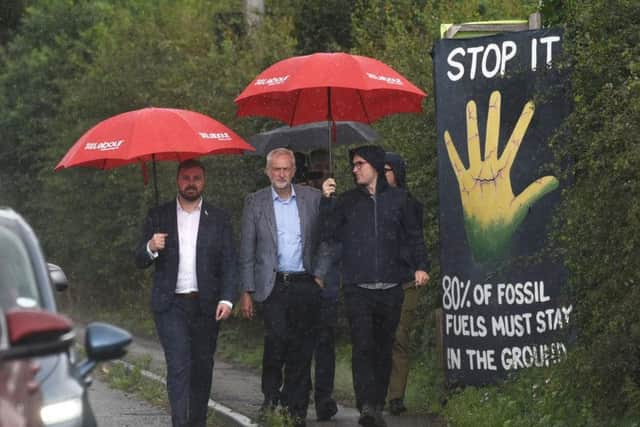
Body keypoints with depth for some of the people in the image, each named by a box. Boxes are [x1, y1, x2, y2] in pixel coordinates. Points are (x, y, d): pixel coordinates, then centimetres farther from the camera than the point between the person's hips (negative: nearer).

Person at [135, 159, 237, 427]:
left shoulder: (218, 219, 8)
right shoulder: (158, 216, 7)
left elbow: (229, 264, 5)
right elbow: (140, 261, 7)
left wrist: (226, 299, -8)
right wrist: (150, 248, -17)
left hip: (205, 305, 2)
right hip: (170, 305, -2)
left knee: (202, 368, 6)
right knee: (178, 366, -13)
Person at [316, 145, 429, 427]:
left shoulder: (397, 198, 9)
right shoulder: (346, 201, 9)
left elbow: (413, 234, 13)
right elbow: (328, 233, 3)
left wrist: (420, 266, 1)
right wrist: (326, 201, -7)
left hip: (390, 287, 1)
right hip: (357, 287, -1)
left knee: (383, 349, 6)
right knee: (363, 346, -14)